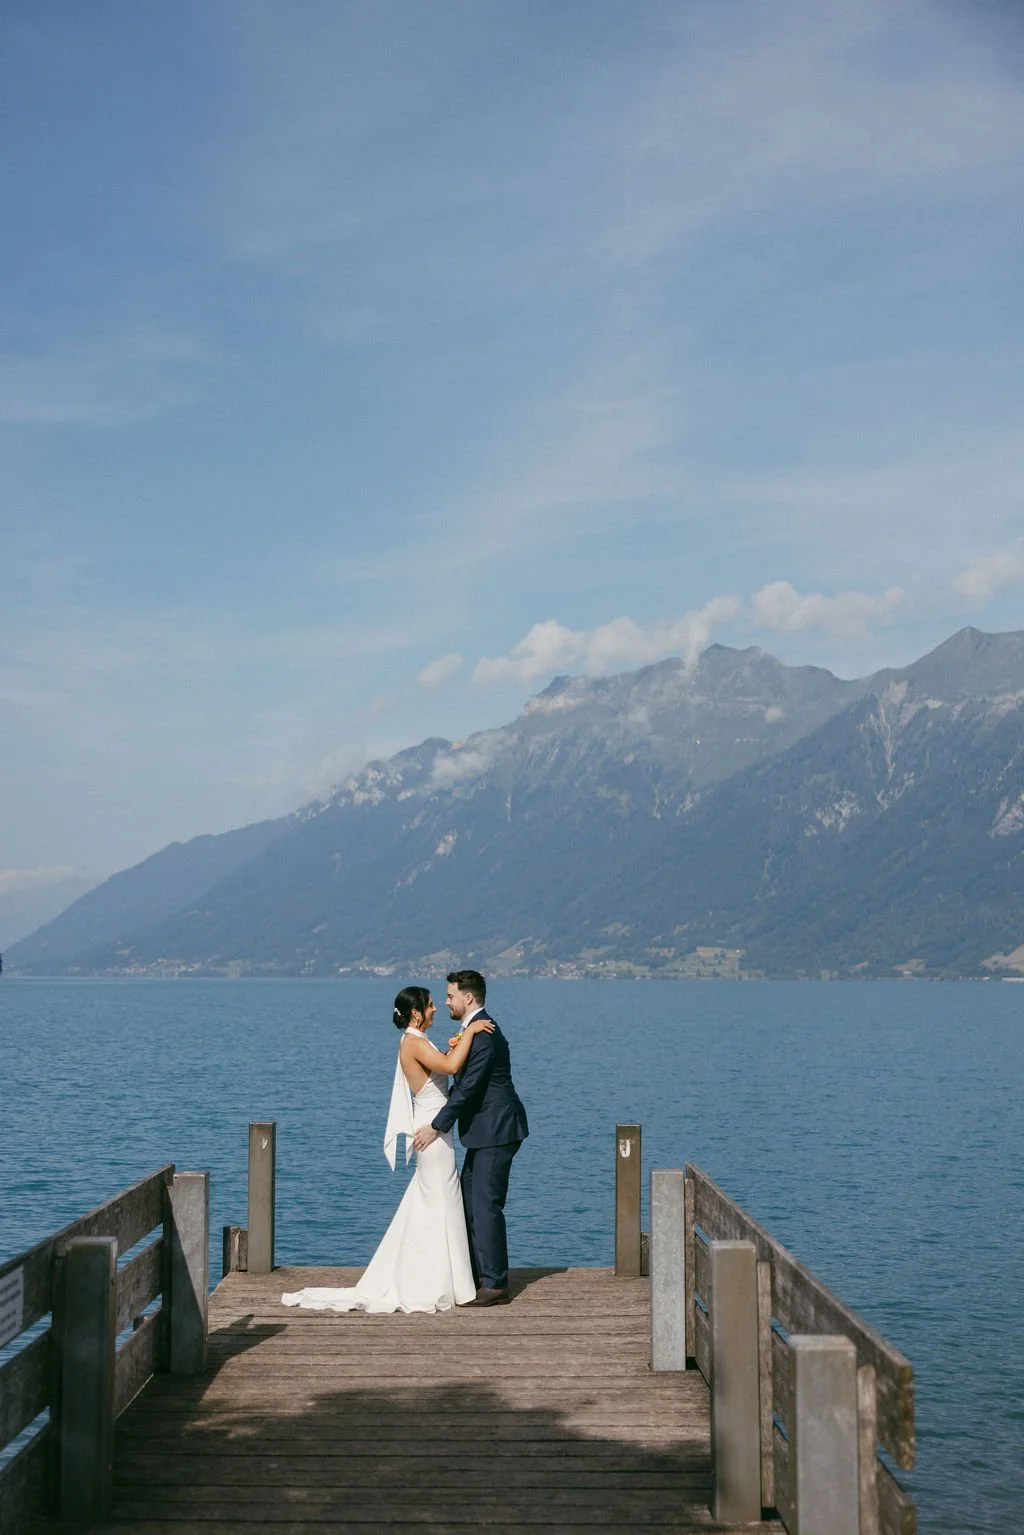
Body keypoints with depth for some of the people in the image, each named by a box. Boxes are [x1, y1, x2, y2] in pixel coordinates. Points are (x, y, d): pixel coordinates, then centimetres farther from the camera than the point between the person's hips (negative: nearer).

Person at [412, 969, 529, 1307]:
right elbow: (464, 1083, 20)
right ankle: (475, 1276, 21)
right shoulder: (475, 1029, 14)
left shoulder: (483, 1034, -19)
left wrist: (436, 1127, -18)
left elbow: (468, 1088, -22)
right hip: (485, 1130, 11)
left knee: (486, 1205, -8)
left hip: (495, 1130, -11)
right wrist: (439, 1114, 14)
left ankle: (495, 1285, -3)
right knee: (469, 1200, 14)